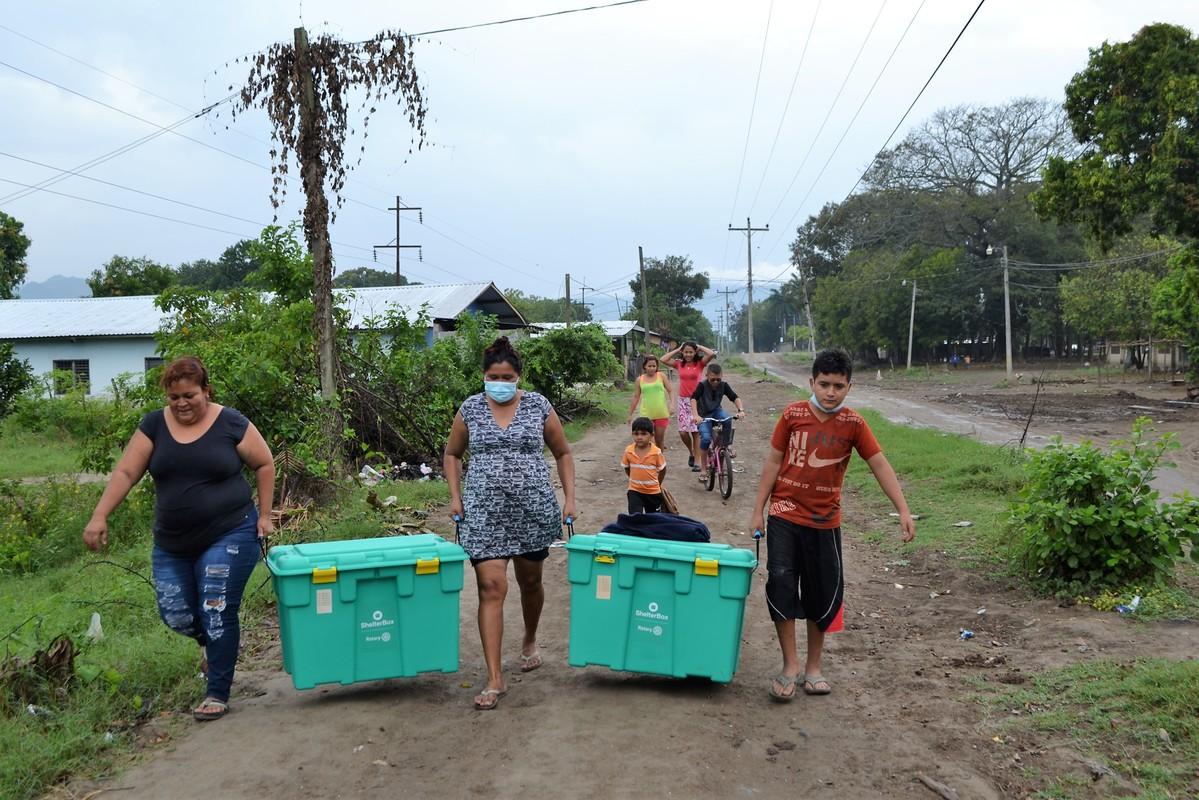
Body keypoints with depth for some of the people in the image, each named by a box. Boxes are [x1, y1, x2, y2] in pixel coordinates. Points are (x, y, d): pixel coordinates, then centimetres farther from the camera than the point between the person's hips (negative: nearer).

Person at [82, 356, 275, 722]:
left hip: (228, 536, -4)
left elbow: (264, 464, 1)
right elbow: (126, 472, -1)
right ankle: (211, 643, 40)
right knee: (176, 615, 5)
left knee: (217, 615, -4)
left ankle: (218, 695, 11)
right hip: (172, 544, 4)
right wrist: (100, 516, -12)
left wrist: (264, 514, -2)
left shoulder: (231, 423, -8)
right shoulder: (154, 425, 0)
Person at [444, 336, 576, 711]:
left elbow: (562, 453, 8)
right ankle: (494, 678, -6)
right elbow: (452, 454, 14)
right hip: (484, 512, 0)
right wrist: (455, 496, 2)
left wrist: (569, 497, 0)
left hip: (533, 509, 1)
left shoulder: (538, 406, -1)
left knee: (529, 581, 16)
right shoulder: (470, 408, 1)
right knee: (491, 588, -8)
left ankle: (530, 640, 46)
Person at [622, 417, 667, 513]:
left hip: (653, 492, 0)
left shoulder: (656, 452, -19)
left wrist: (657, 484, 5)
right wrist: (637, 480, 6)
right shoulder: (628, 451, -12)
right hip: (634, 491, 0)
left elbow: (662, 469, -5)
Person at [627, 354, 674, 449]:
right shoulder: (640, 380, 4)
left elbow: (670, 391, 4)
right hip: (646, 415, 0)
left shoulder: (661, 376, 2)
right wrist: (630, 415, 11)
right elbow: (636, 397, 10)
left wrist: (671, 405, -12)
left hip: (661, 414, 0)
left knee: (659, 441, 10)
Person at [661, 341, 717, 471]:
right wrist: (677, 349, 3)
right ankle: (691, 453, 22)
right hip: (683, 400, 2)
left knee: (695, 431, -1)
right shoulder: (679, 364, 7)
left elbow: (712, 354, -16)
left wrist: (699, 347, -3)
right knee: (682, 431, -5)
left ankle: (696, 462, 6)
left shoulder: (700, 364, 0)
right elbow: (663, 359, -2)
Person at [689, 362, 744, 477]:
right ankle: (703, 469, -9)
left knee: (727, 418, -32)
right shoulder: (702, 385, -21)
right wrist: (695, 415, -47)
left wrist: (740, 410, -32)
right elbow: (693, 398, -33)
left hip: (716, 411, 3)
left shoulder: (723, 385, -11)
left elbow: (735, 397, -13)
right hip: (704, 415, -2)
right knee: (705, 438, -23)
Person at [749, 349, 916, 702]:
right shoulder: (793, 415, -6)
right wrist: (757, 511, 0)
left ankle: (813, 667, 24)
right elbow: (773, 462, 0)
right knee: (781, 583, -12)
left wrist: (903, 510, -14)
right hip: (785, 516, -1)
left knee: (823, 594, 7)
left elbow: (880, 465, -4)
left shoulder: (853, 424, -5)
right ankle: (790, 666, 0)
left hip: (825, 521, 1)